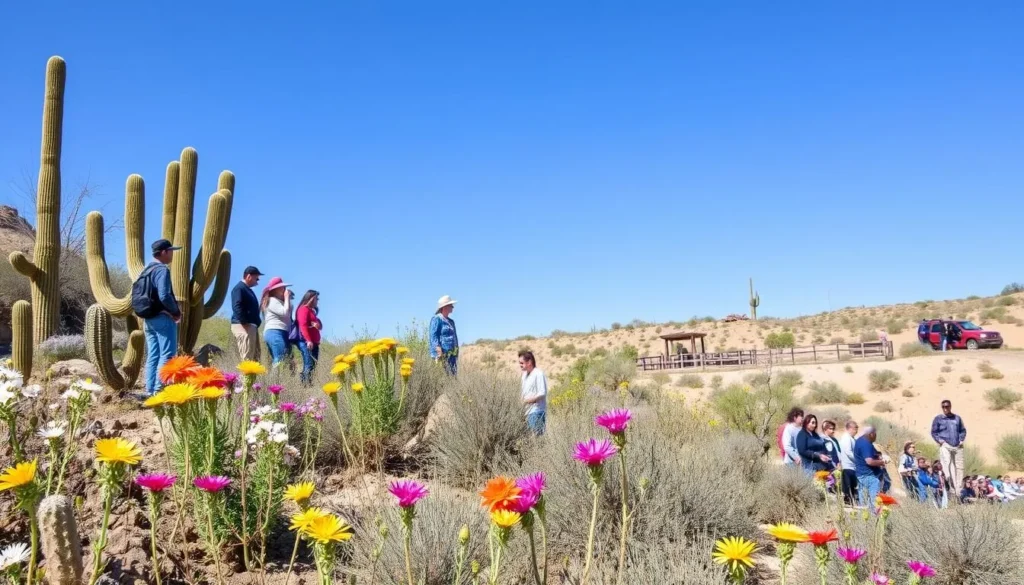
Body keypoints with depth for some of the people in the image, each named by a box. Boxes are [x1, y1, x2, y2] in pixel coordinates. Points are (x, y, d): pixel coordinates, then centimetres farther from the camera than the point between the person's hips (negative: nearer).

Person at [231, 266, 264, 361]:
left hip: (251, 326, 10)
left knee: (255, 357, 7)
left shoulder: (248, 289, 23)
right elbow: (237, 307, -21)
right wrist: (245, 323, -23)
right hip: (243, 326, -10)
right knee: (247, 358, -14)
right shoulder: (239, 288, -8)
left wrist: (256, 322, 17)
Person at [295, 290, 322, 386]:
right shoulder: (304, 309, -4)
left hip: (314, 343, 10)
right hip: (306, 342, -10)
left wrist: (318, 325, 1)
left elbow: (320, 325, 27)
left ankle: (304, 384, 1)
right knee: (309, 365, -16)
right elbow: (303, 325, -16)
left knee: (313, 365, 3)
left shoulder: (312, 311, 24)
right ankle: (306, 385, -20)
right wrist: (308, 340, -25)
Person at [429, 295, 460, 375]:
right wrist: (438, 349, -23)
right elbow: (433, 336, -12)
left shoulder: (451, 321, 22)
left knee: (453, 375, 3)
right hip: (442, 353, -9)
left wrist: (456, 353, 23)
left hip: (452, 354, 9)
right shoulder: (437, 319, -4)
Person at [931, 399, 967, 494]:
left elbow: (963, 430, 20)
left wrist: (961, 440, 5)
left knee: (959, 467, 6)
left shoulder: (957, 418, 13)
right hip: (945, 446, -4)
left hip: (957, 446, 4)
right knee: (947, 465, -14)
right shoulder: (938, 419, 4)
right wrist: (939, 440, -8)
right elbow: (934, 432, 5)